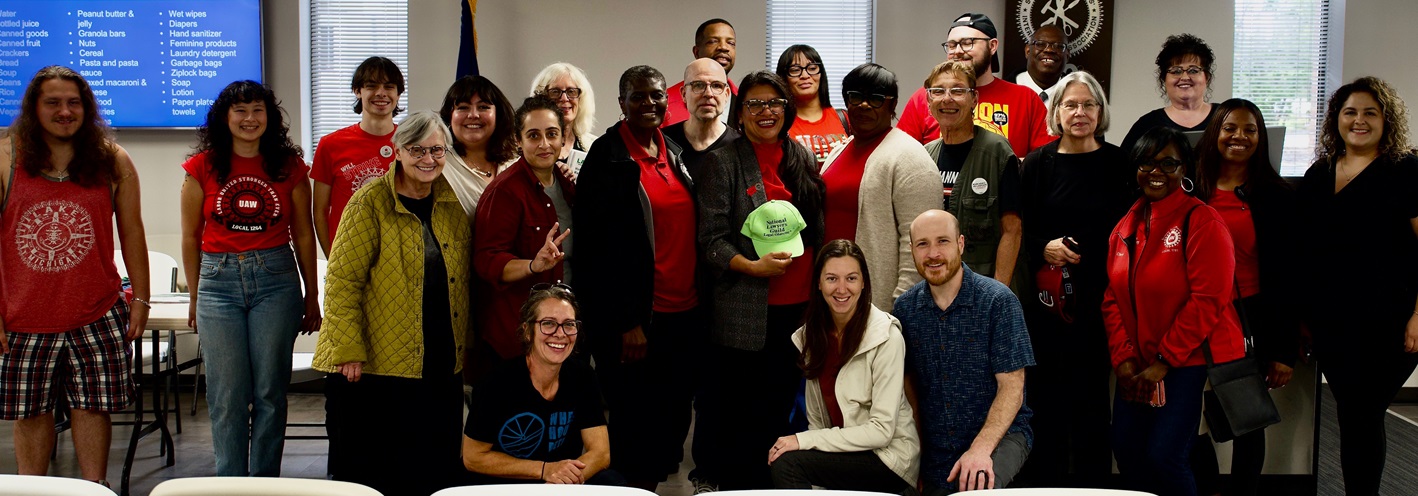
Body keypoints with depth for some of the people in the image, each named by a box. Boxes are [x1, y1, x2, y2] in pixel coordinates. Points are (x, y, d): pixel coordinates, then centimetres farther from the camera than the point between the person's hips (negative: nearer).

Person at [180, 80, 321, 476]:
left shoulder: (289, 166, 4)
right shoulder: (203, 166, 4)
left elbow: (303, 235, 9)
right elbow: (191, 237, 10)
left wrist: (311, 296, 9)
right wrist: (194, 296, 12)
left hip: (275, 279, 0)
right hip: (219, 280, 0)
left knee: (270, 392, 4)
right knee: (227, 397, 4)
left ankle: (265, 483, 16)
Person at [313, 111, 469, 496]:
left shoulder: (453, 204, 9)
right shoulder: (372, 202, -8)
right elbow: (342, 280, -11)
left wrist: (463, 348, 11)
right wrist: (349, 351, -16)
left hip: (440, 364, 5)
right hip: (374, 366, -5)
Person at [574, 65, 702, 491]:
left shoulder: (675, 152, 13)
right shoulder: (608, 158, -8)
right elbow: (599, 246, -13)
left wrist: (698, 303, 11)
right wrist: (626, 323, -16)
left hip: (683, 312, 7)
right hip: (636, 319, -7)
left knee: (673, 417, 13)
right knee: (636, 421, 2)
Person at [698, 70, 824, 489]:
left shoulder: (803, 159, 12)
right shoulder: (724, 162, -3)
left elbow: (818, 231, 16)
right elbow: (712, 238, -8)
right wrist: (753, 266, -22)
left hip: (798, 308, 5)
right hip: (747, 311, -4)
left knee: (782, 408, 13)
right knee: (745, 414, 4)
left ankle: (774, 488, 27)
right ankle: (737, 487, 19)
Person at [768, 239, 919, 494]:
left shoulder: (887, 336, -16)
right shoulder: (812, 332, 2)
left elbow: (882, 430, -18)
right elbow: (816, 416, 6)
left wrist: (803, 441, -20)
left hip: (890, 455, -5)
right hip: (842, 454, 5)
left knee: (786, 463, -26)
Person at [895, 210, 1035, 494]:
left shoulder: (998, 301, -11)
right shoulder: (905, 308, 1)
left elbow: (1011, 386, -13)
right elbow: (909, 380, 10)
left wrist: (981, 449, -24)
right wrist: (917, 448, 1)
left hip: (999, 433, -4)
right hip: (936, 448, 4)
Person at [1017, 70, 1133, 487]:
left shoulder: (1119, 164, 3)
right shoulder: (1038, 163, 5)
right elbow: (1017, 231, 5)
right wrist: (1044, 248, -13)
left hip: (1099, 300, 0)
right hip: (1045, 300, 1)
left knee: (1091, 398, 4)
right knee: (1046, 395, 4)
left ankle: (1092, 482, 16)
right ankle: (1045, 480, 16)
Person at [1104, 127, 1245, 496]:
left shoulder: (1202, 222, -11)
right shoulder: (1127, 226, 9)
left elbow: (1208, 300, -16)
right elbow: (1113, 297, 9)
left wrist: (1163, 362, -15)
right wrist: (1123, 359, -3)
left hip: (1189, 362, -6)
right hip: (1138, 366, 6)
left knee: (1164, 457, -13)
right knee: (1126, 451, 2)